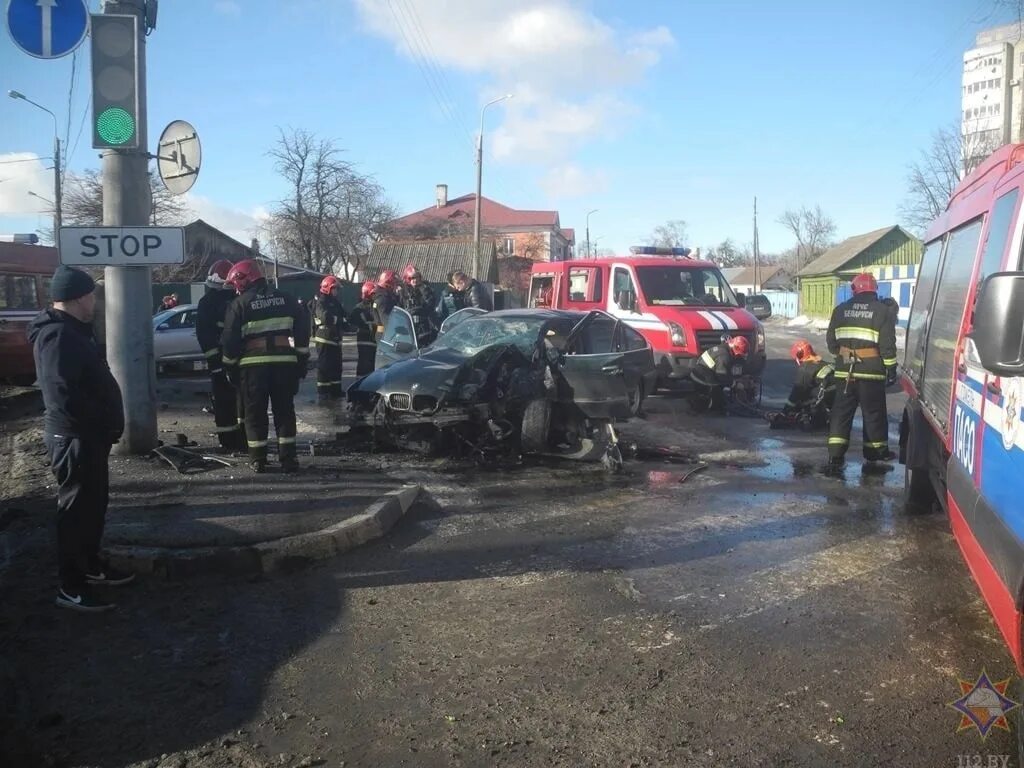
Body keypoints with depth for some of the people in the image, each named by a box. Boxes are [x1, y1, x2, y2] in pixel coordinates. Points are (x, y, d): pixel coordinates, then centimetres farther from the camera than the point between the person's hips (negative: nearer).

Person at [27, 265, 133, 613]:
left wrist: (105, 424, 14)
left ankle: (91, 565, 34)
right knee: (77, 508, -2)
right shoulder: (58, 335, -20)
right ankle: (72, 588, 8)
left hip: (88, 434, 10)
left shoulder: (71, 330, 14)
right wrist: (102, 425, -20)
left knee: (94, 502, 20)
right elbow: (65, 394, -28)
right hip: (74, 437, -10)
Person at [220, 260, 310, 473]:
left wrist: (230, 368, 6)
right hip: (284, 361, 3)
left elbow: (230, 340, -3)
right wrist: (302, 359, 12)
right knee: (284, 410, 9)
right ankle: (288, 458, 6)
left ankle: (258, 459, 7)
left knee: (255, 412, 7)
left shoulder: (240, 304, -1)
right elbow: (302, 330, 8)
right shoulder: (284, 299, 10)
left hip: (253, 364, -3)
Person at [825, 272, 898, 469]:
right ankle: (876, 450, 21)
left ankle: (835, 453, -3)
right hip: (871, 370, -3)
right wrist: (891, 368, -1)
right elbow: (887, 344, -8)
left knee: (842, 410, 5)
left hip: (845, 370, 3)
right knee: (874, 411, 10)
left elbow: (831, 340, 12)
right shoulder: (883, 311, -4)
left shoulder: (841, 310, 7)